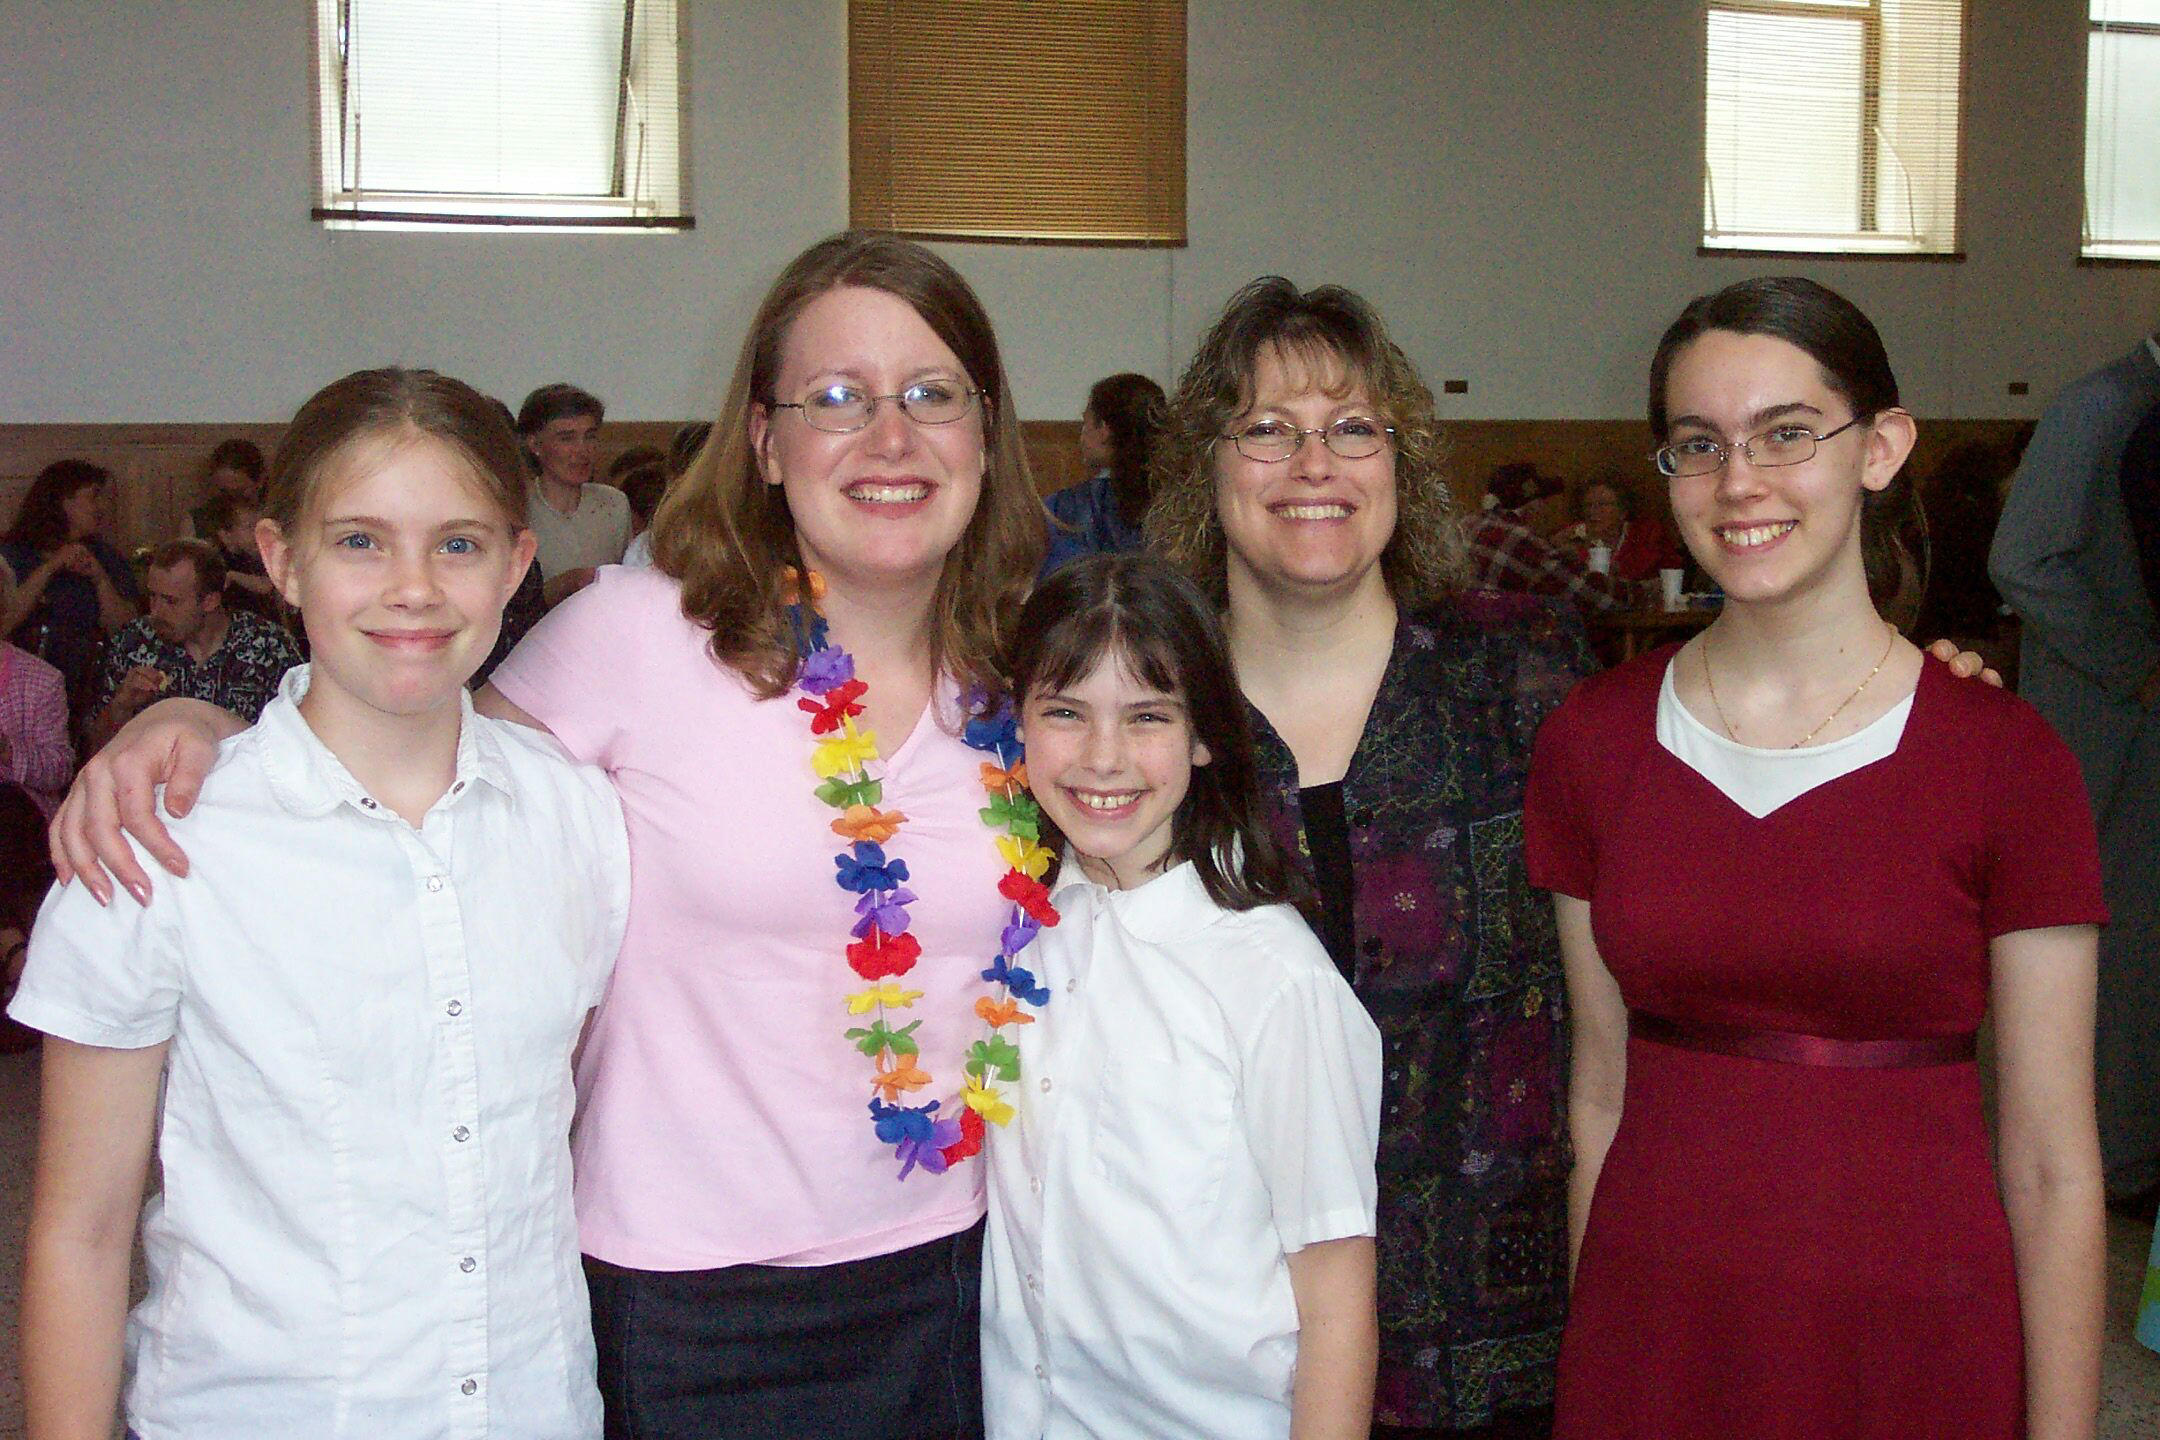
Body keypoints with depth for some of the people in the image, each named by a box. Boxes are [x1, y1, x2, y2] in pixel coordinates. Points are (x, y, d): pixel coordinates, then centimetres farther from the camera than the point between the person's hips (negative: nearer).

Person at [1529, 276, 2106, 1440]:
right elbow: (1599, 1096, 5)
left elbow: (2053, 1170, -6)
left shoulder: (2006, 760, -8)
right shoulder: (1594, 740, 0)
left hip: (1910, 1342, -2)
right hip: (1647, 1343, 2)